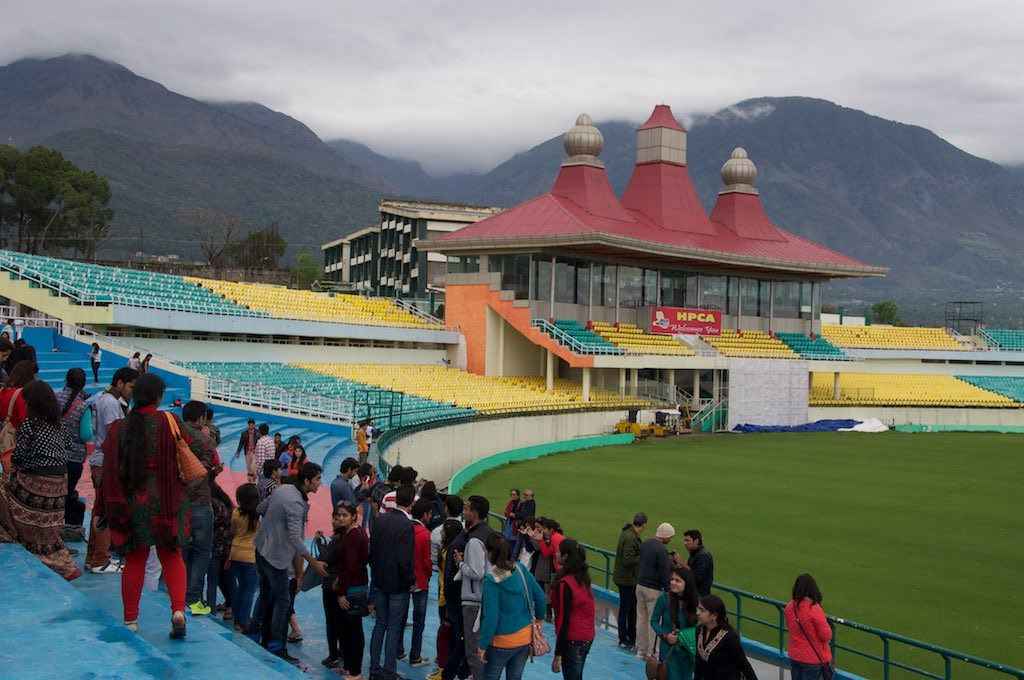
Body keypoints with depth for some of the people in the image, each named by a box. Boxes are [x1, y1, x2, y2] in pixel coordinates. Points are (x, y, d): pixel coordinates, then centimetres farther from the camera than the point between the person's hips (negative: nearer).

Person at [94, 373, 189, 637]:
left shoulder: (118, 428, -2)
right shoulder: (170, 422, -8)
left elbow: (109, 472, 1)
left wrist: (103, 511, 6)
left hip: (131, 503, 2)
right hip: (167, 503, -2)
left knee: (135, 560, 13)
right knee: (172, 557, 11)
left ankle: (131, 619, 17)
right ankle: (178, 610, -7)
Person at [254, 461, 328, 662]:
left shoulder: (282, 489, 2)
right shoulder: (296, 503, -24)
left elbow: (260, 508, 15)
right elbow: (295, 538, -29)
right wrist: (313, 562, -25)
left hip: (262, 548, 10)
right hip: (275, 555, -10)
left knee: (266, 596, 18)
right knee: (283, 601, -3)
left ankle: (265, 640, 29)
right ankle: (277, 649, -2)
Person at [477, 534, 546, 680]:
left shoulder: (491, 580, -19)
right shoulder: (520, 569, -3)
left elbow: (491, 617, -20)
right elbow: (540, 597, 1)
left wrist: (483, 646, -12)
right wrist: (538, 617, 19)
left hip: (502, 641, -5)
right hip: (525, 637, 5)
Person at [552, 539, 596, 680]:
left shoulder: (565, 584, -20)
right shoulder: (583, 577, 1)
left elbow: (563, 619, -19)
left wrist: (558, 654, -17)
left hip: (573, 640, -8)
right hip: (588, 637, 8)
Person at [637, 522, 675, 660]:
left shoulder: (644, 544, 7)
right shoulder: (662, 550, -18)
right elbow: (665, 573, -18)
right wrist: (668, 591, -10)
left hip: (640, 585, 8)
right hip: (654, 589, -8)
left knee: (641, 618, 15)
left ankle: (640, 650, 24)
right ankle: (650, 653, 7)